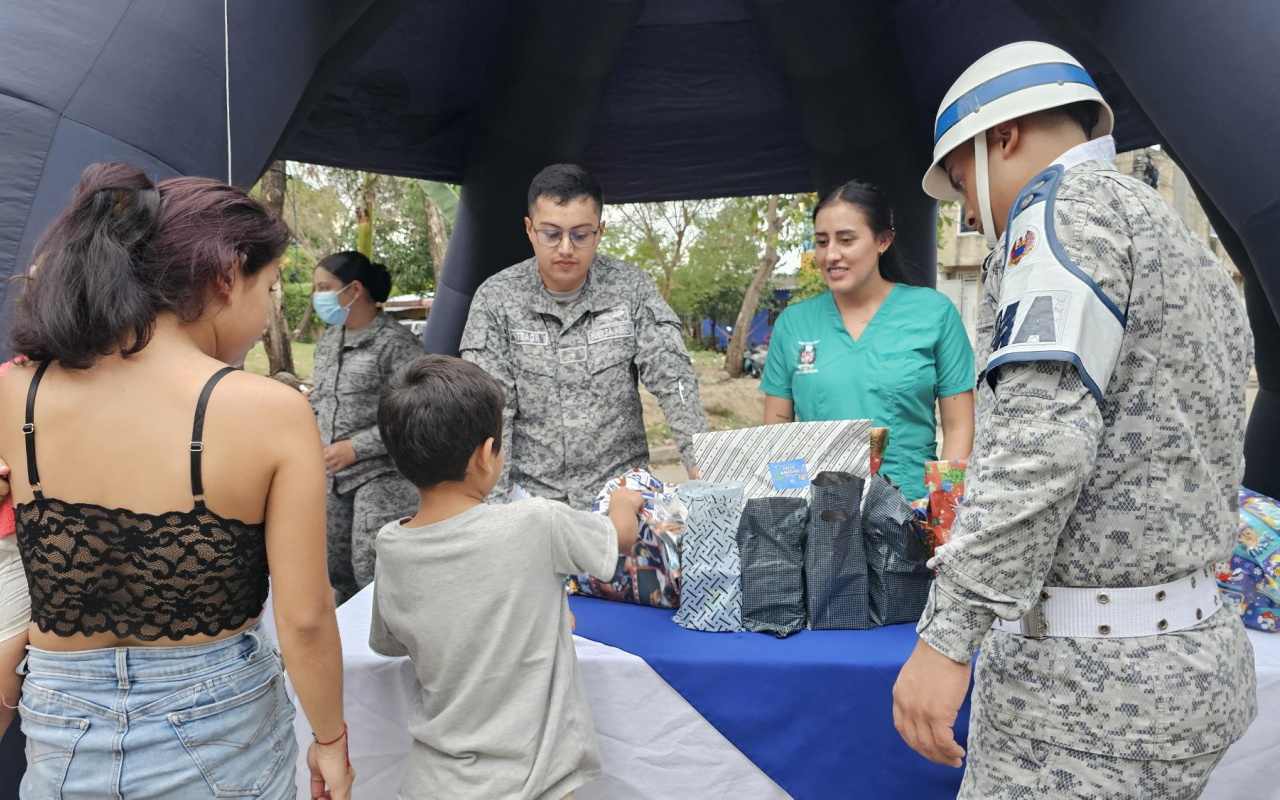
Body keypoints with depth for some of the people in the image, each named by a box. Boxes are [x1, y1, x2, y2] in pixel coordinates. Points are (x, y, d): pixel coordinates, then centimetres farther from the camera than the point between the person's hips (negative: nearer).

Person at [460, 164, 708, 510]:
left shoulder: (632, 288, 1)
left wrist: (701, 460, -20)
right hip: (532, 492, 0)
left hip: (621, 488, 1)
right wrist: (493, 504, -17)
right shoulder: (496, 298, -2)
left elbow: (671, 377, -6)